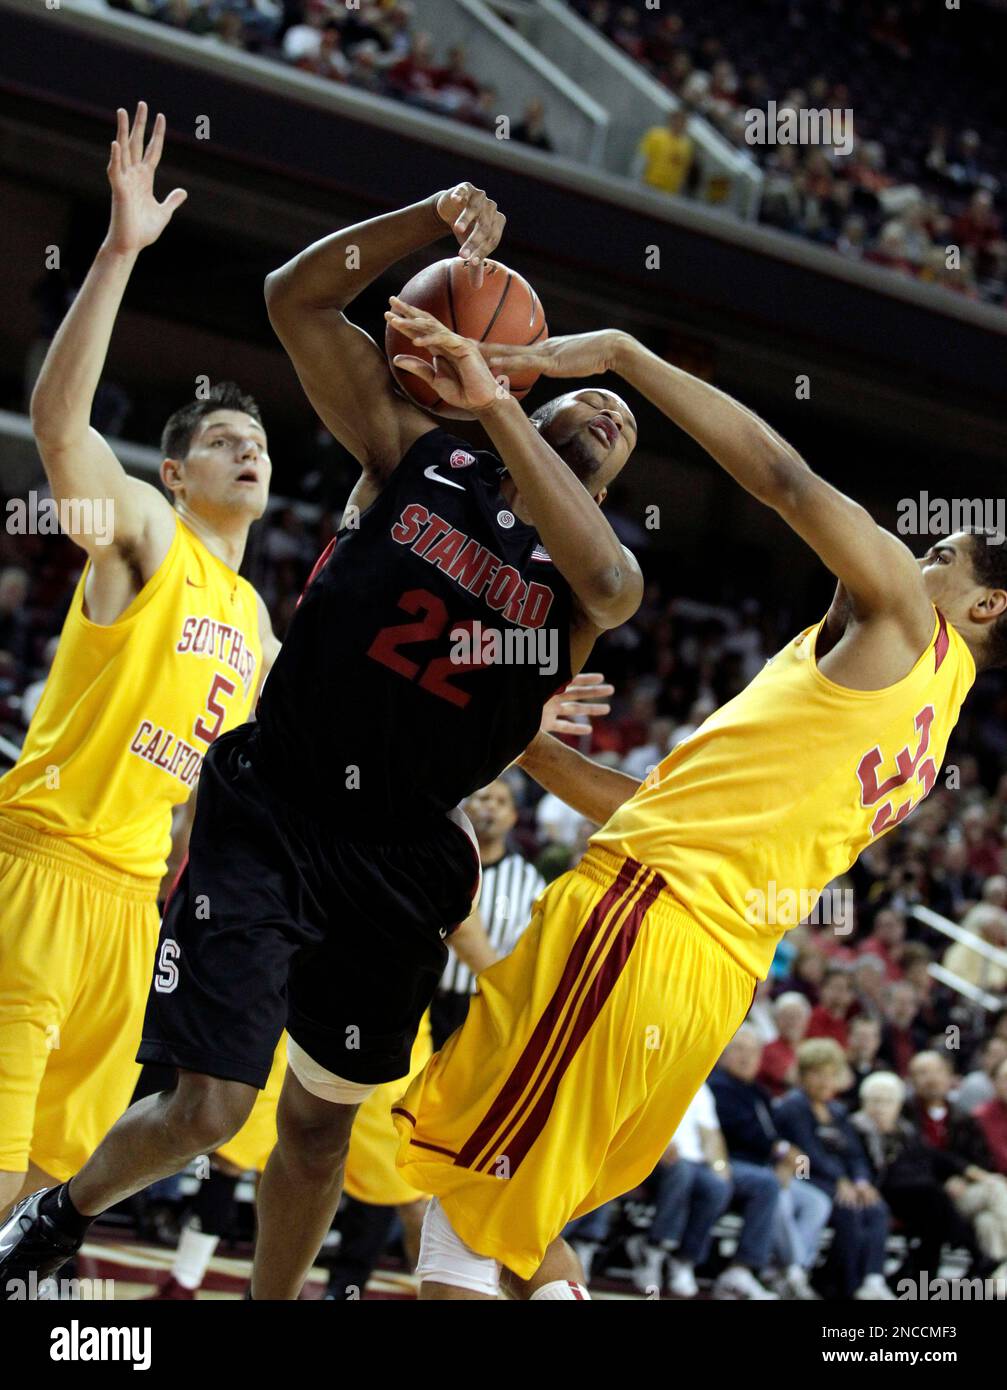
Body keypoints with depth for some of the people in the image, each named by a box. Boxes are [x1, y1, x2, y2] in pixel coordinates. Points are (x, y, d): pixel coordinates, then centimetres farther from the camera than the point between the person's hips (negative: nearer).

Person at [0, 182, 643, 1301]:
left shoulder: (598, 570, 5)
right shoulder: (420, 458, 4)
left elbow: (605, 579, -23)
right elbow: (297, 298, -2)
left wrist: (492, 398, -28)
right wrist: (435, 220, -15)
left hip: (403, 864, 3)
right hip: (271, 816, -3)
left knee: (320, 1121, 14)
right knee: (209, 1109, -9)